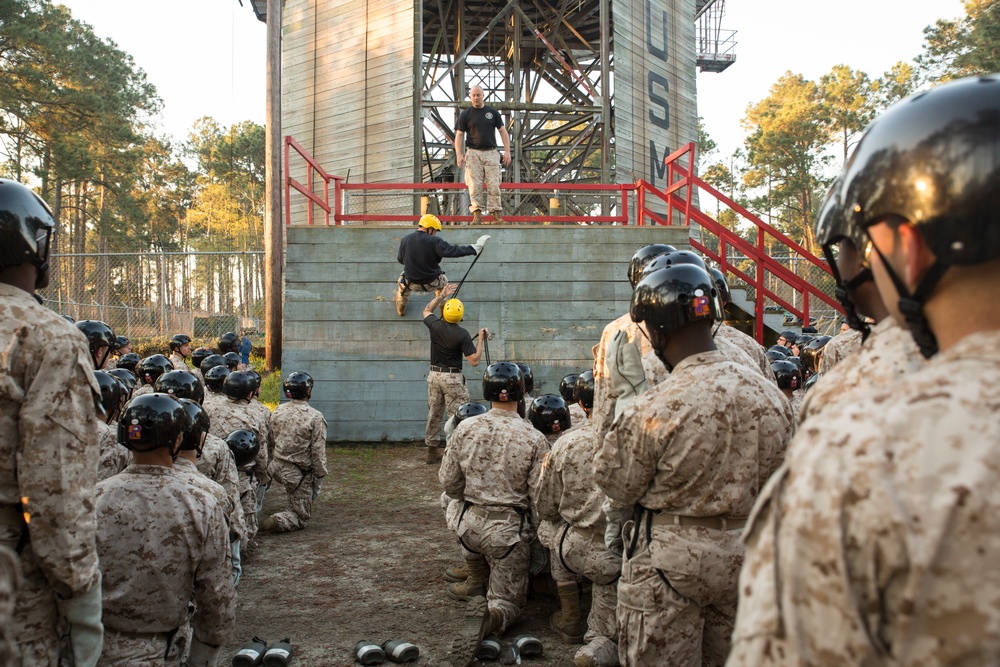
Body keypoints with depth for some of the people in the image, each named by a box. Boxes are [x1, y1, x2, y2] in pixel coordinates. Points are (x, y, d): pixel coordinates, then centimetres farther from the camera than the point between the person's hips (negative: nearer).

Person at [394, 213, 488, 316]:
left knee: (402, 278, 36)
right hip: (432, 284, -2)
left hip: (411, 284, 2)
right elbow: (453, 251, -24)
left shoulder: (405, 239, -8)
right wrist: (474, 249, -17)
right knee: (443, 280, 33)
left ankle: (400, 310, 47)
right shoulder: (435, 241, -20)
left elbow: (400, 259, 5)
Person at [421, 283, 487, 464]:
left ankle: (432, 451, 20)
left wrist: (441, 295, 23)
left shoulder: (435, 326, -3)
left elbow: (426, 311, 21)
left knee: (434, 415, 13)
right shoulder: (462, 334, -16)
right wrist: (481, 339, -6)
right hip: (453, 378, -5)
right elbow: (474, 361, -15)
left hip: (434, 375, 5)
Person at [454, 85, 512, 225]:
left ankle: (496, 213, -3)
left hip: (491, 152, 1)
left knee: (494, 184, -4)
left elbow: (503, 131, 11)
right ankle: (477, 214, -6)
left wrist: (507, 151, 1)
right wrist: (459, 154, -6)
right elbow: (459, 134, 6)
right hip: (473, 153, -1)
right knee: (474, 185, -6)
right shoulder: (465, 114, 8)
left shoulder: (493, 112, 11)